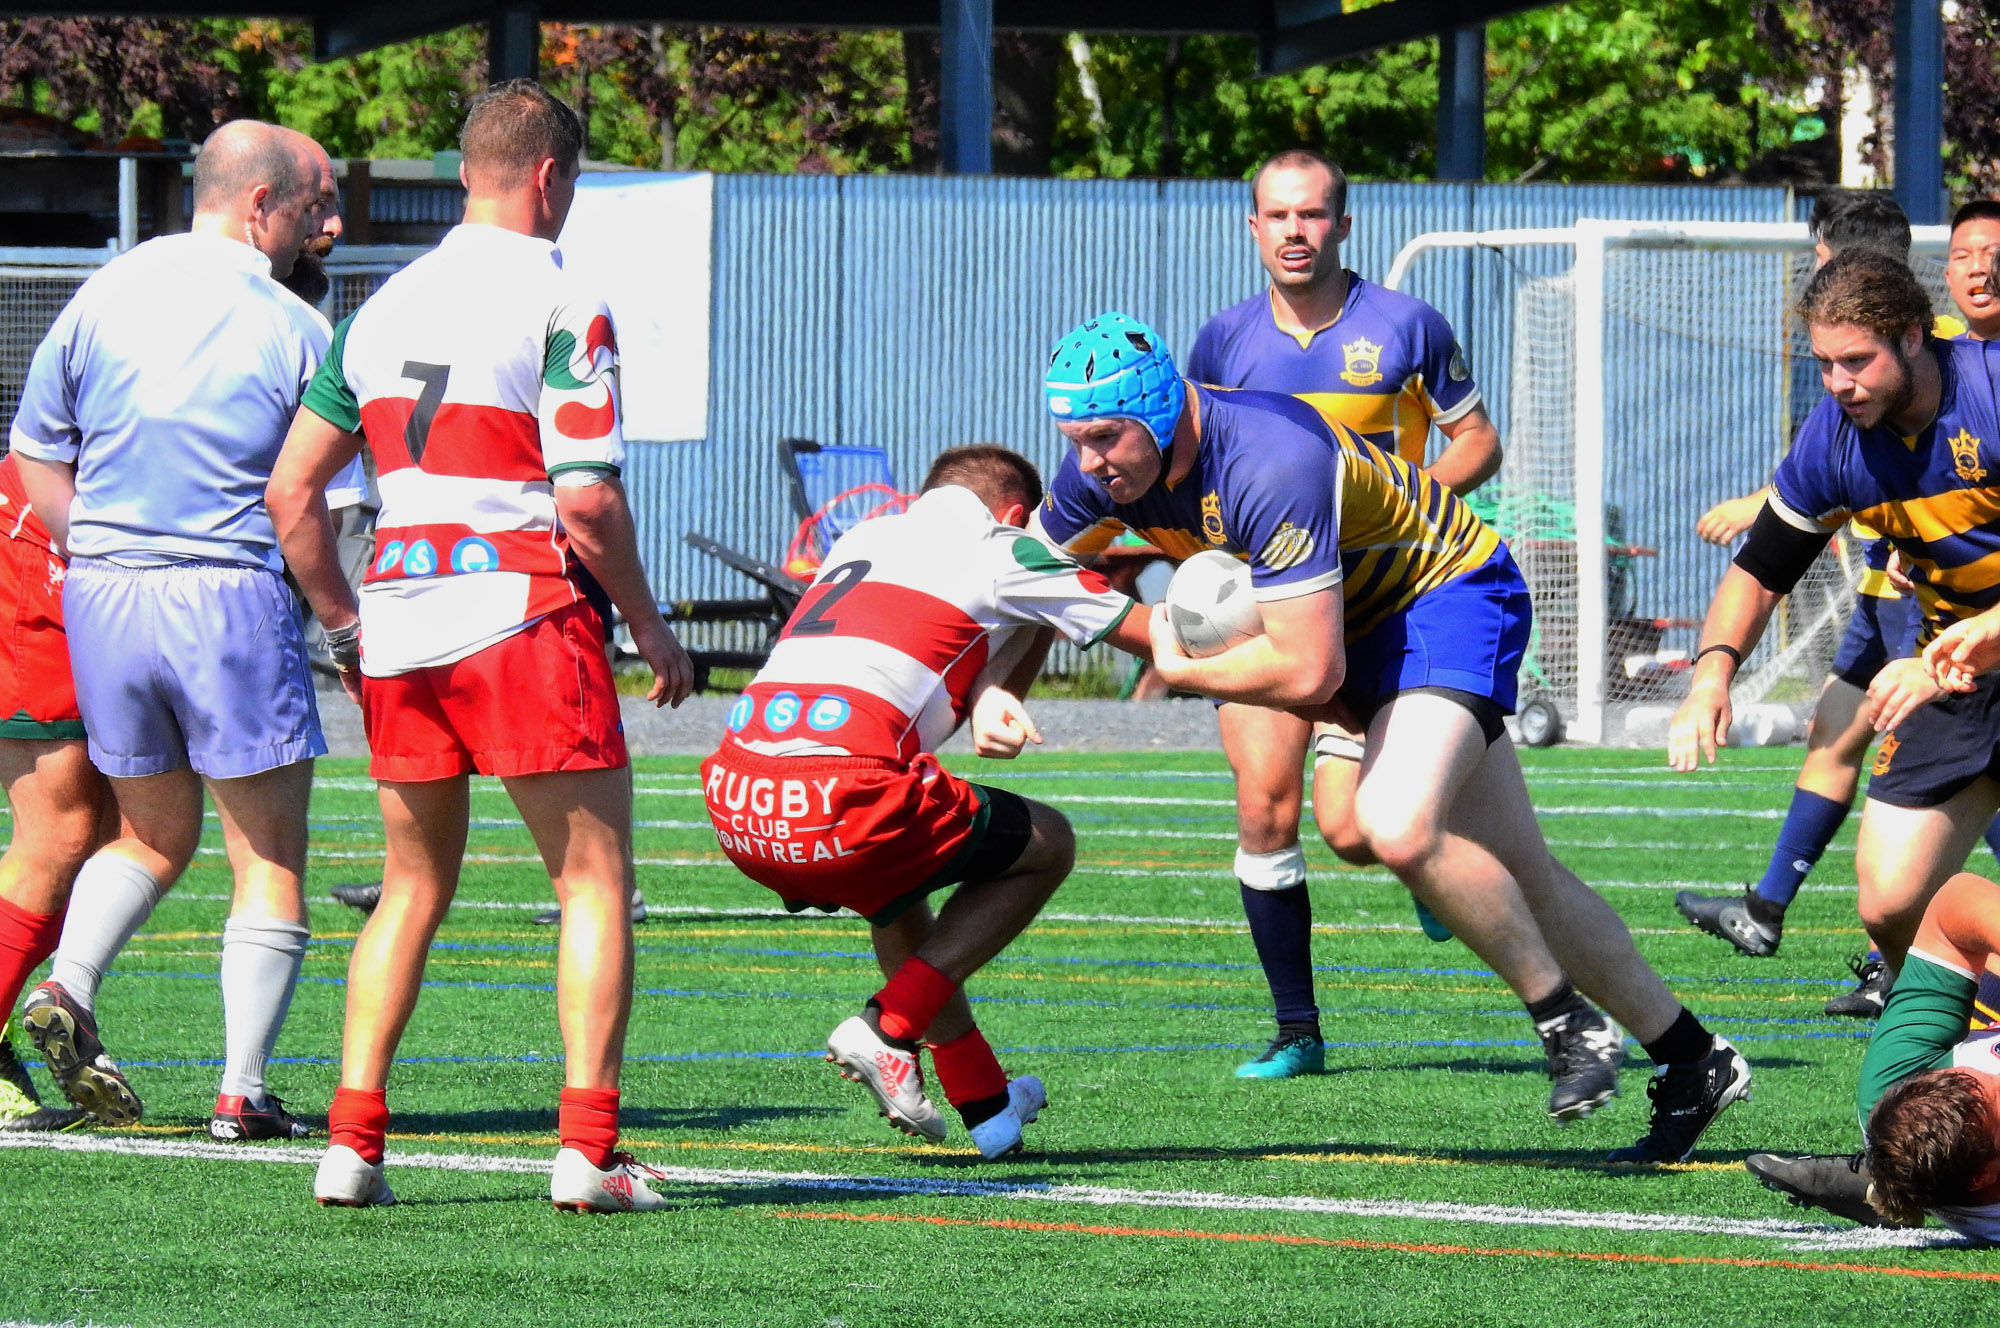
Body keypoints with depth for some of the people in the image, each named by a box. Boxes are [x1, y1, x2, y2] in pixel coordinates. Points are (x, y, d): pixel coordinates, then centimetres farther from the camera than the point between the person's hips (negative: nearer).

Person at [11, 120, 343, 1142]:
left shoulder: (104, 297, 5)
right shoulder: (291, 331, -7)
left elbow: (35, 458, 9)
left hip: (101, 597, 5)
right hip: (232, 599, -5)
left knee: (154, 836, 21)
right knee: (269, 856, 5)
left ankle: (67, 988, -4)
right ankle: (242, 1091, -1)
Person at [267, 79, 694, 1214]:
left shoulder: (384, 309, 12)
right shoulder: (561, 309, -8)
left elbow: (292, 490, 14)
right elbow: (587, 501, -15)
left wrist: (346, 626, 23)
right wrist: (652, 627, -2)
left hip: (398, 627, 6)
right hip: (521, 611, -6)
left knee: (414, 889, 16)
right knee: (595, 882, 2)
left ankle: (352, 1142, 7)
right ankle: (588, 1148, -6)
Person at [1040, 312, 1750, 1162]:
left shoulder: (1271, 464, -35)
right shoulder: (1105, 469, -10)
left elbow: (1309, 671, -35)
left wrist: (1179, 667, -22)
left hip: (1453, 592, -8)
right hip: (1370, 623, 8)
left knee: (1398, 826, -31)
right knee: (1516, 876, 8)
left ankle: (1570, 1022, -14)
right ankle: (1691, 1062, 18)